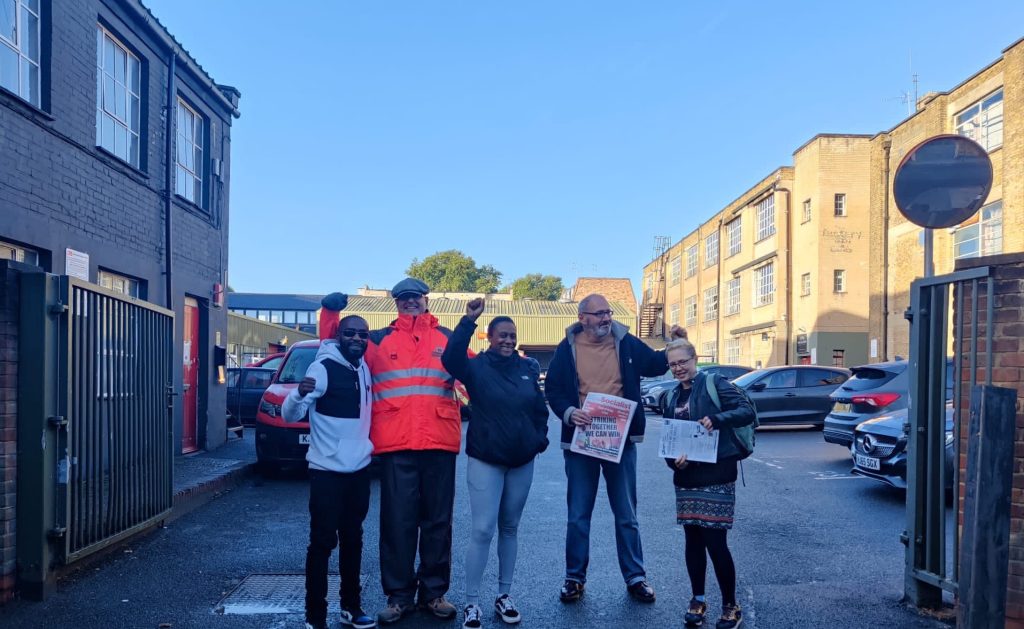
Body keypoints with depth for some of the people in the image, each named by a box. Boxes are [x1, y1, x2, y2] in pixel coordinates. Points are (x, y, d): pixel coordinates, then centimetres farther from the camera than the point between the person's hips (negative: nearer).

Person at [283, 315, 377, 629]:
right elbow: (289, 415, -22)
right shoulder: (323, 368, -14)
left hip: (360, 470, 7)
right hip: (328, 472, -7)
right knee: (322, 543, -2)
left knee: (353, 540, 15)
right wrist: (299, 394, -41)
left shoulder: (364, 368, 8)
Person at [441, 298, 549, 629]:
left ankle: (504, 595, 25)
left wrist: (540, 438, 2)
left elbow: (539, 407, 14)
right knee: (482, 531, -6)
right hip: (485, 461, -4)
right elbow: (450, 359, -28)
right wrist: (469, 321, -32)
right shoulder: (477, 366, -7)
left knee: (509, 529, 13)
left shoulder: (528, 367, 5)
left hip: (522, 462, 4)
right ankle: (472, 603, 4)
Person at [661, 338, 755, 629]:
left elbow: (747, 411, -14)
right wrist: (673, 460, -8)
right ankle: (698, 600, 25)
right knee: (693, 540, 11)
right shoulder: (673, 397, 12)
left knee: (715, 541, -4)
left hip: (716, 474, -6)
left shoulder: (714, 384, -6)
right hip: (686, 477, 6)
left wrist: (716, 419, -30)